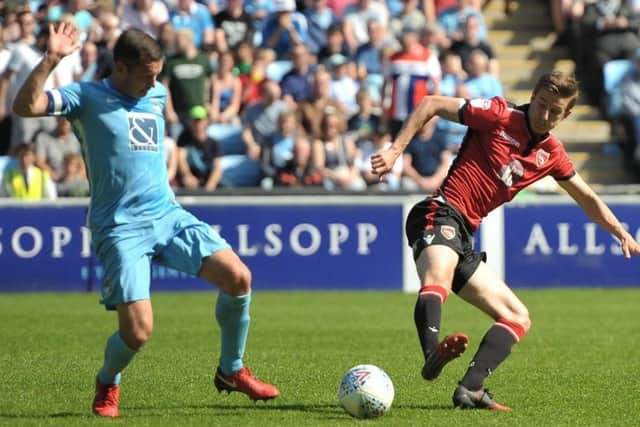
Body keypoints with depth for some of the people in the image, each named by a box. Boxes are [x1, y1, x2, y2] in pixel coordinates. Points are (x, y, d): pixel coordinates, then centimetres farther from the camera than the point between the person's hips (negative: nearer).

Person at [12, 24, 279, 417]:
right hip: (121, 228, -6)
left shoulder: (158, 96, 13)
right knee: (138, 331, -17)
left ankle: (231, 371, 8)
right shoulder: (87, 98, -4)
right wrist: (52, 59, -28)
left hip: (169, 214, 6)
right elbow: (25, 106, -20)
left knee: (238, 277, -14)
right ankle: (107, 385, 18)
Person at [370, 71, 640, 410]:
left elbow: (587, 198, 29)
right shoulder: (500, 117, -4)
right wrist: (395, 150, -11)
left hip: (464, 236, 8)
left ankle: (470, 389, -12)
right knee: (438, 278, -40)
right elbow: (431, 104, -4)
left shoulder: (551, 154, 15)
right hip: (440, 213, -8)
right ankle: (433, 355, -66)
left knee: (518, 317, 5)